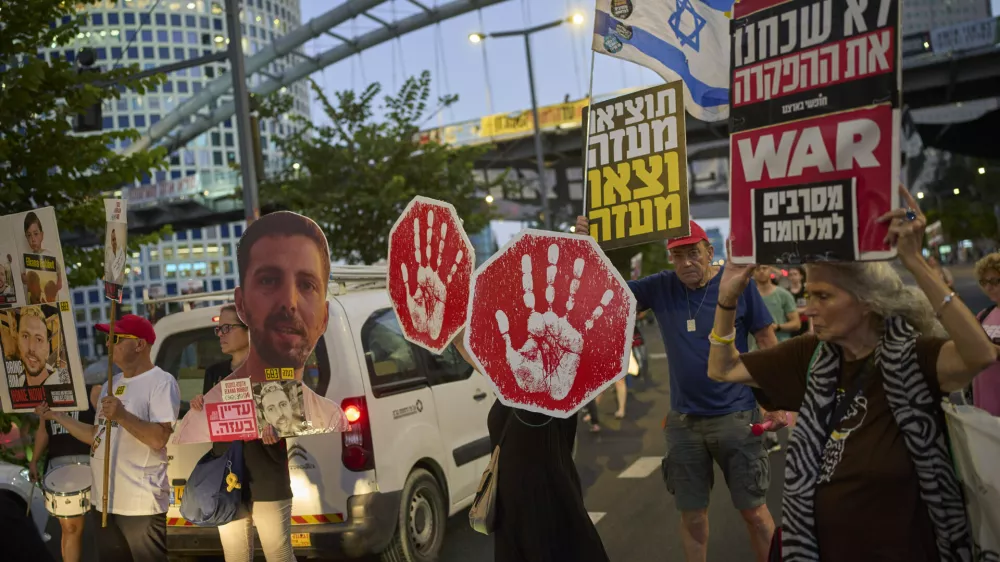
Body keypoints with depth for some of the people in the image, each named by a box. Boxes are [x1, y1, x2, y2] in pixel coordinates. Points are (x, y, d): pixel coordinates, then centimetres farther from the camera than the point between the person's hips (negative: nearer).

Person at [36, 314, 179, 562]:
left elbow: (159, 439, -21)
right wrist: (56, 415, 16)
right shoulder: (110, 385, 16)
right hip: (103, 500, 9)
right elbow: (97, 436, 18)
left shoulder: (162, 382, -11)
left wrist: (122, 415, -29)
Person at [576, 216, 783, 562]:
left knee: (753, 510, 8)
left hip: (735, 416, -2)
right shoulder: (661, 287, -1)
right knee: (692, 513, 13)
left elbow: (767, 342, -2)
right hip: (682, 420, 3)